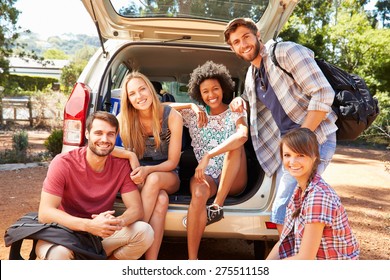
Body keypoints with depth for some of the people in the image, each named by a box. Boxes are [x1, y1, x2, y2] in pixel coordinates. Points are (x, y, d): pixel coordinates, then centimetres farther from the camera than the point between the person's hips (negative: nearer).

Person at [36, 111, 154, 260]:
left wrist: (118, 222, -35)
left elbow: (136, 208, -10)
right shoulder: (63, 163, -17)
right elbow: (44, 213, -23)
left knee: (145, 232, -20)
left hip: (101, 234, 4)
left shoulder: (121, 165, -7)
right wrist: (89, 225, -39)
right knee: (59, 253, -37)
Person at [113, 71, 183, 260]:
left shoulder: (172, 117, -15)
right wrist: (130, 156, -33)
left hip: (167, 176, 0)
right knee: (161, 200, -35)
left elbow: (172, 162, -12)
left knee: (153, 179, -38)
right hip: (137, 176, 0)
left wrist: (148, 170, -30)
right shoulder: (125, 118, -11)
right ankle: (151, 262, -32)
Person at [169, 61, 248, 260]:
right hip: (205, 175, 1)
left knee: (235, 144, -28)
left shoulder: (235, 113, 0)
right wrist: (191, 106, -6)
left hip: (232, 180, 0)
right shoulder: (195, 114, 9)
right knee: (199, 192, -35)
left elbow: (242, 135, -23)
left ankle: (217, 206, -31)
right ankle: (192, 260, -34)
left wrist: (208, 156, -32)